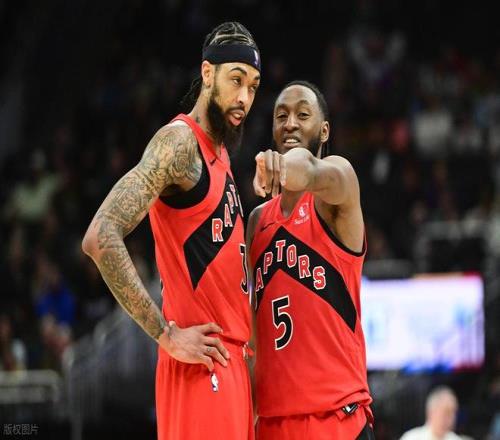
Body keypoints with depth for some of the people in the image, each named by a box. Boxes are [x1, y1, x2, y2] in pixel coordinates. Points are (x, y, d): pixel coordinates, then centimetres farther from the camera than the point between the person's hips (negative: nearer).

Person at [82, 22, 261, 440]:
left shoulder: (219, 154, 18)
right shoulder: (180, 142, -10)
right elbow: (101, 238, -21)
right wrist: (168, 335, -19)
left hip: (229, 360, 9)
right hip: (201, 365, -9)